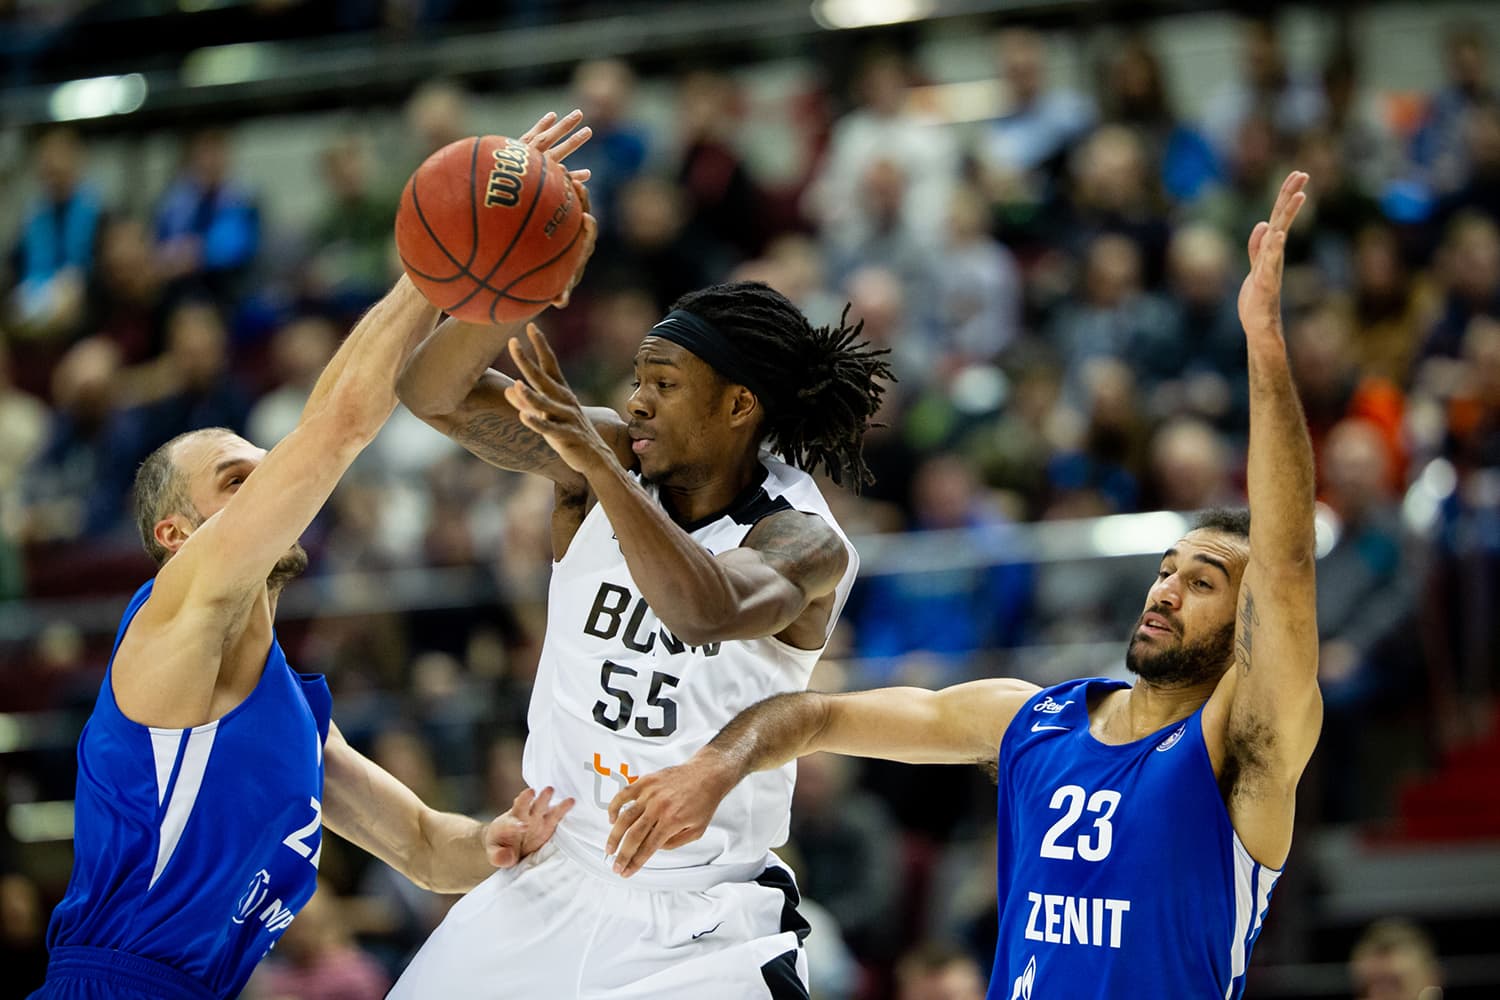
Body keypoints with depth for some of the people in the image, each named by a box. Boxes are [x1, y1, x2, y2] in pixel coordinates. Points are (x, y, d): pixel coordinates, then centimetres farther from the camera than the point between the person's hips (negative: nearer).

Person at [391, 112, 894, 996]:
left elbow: (709, 610, -38)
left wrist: (600, 467, -47)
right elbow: (434, 395, -15)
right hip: (553, 882, 4)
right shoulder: (606, 457, -4)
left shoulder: (806, 542, -16)